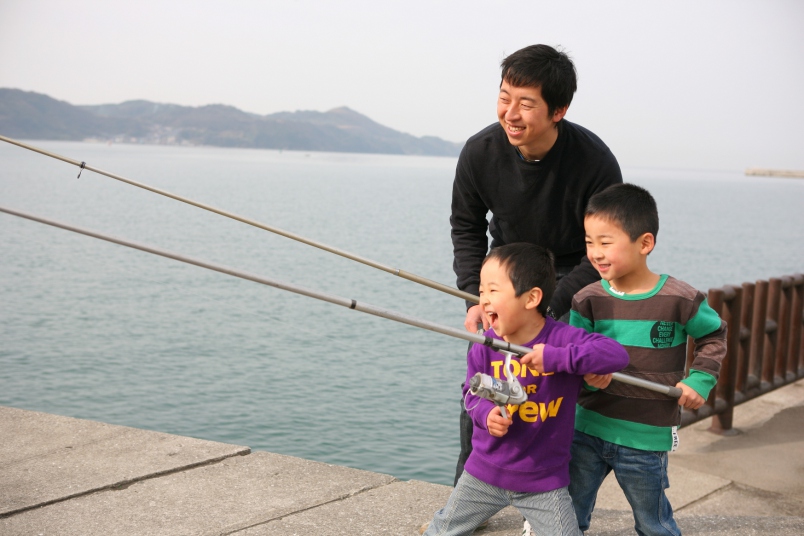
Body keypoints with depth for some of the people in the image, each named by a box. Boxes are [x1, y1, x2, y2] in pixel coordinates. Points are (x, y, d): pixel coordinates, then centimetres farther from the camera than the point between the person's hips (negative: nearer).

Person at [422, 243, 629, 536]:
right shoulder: (484, 348, -10)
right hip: (484, 471, 3)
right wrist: (486, 414, -22)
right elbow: (473, 394, 1)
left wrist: (557, 358, -37)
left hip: (544, 480, -3)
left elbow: (618, 355, -30)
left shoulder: (563, 338, -19)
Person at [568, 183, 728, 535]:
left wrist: (699, 380, -4)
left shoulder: (680, 300, -11)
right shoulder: (587, 300, -6)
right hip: (587, 428, 3)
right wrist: (586, 375, -26)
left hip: (644, 440, -2)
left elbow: (714, 335, 7)